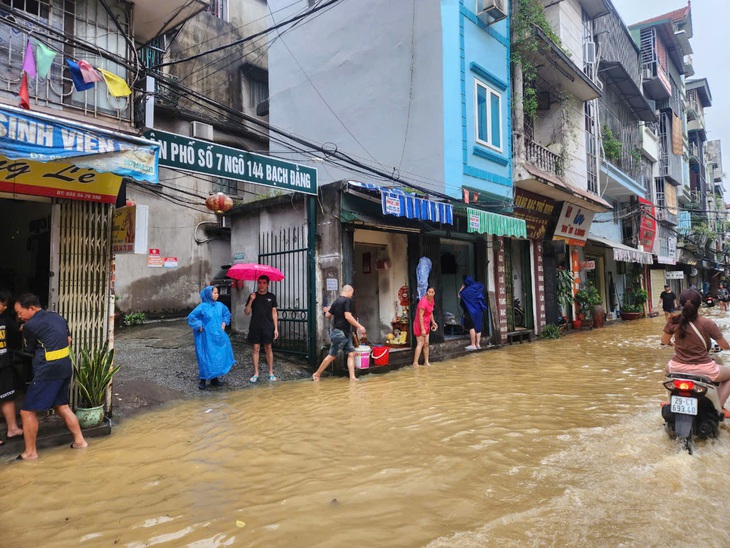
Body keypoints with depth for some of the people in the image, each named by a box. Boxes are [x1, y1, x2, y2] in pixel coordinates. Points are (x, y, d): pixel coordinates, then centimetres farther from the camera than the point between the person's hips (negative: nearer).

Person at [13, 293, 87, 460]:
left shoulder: (31, 325, -12)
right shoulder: (57, 317, 11)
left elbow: (28, 350, 3)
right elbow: (68, 340, 19)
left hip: (47, 372, -9)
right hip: (65, 368, 9)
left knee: (27, 411, 4)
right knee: (62, 406, 20)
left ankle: (30, 452, 12)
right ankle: (79, 441, 24)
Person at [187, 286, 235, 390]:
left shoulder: (220, 305, 1)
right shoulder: (202, 307, -13)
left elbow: (227, 314, 19)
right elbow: (191, 317, -10)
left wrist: (224, 323, 7)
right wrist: (200, 327, -10)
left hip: (218, 336, 5)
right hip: (207, 337, -5)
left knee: (218, 357, 10)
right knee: (206, 358, 0)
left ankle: (214, 378, 24)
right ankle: (202, 380, 13)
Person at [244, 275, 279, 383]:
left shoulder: (271, 297, 3)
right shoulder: (252, 296, 4)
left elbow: (274, 313, 4)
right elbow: (247, 312, 1)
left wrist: (276, 328, -1)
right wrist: (251, 301, -14)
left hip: (268, 327, 0)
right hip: (255, 327, 1)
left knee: (268, 348, 4)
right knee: (256, 348, 3)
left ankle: (271, 372, 12)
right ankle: (256, 373, 10)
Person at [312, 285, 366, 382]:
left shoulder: (336, 301, 12)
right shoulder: (348, 300, -13)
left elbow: (327, 315, 15)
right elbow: (348, 316, -22)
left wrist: (328, 310, 38)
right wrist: (359, 326, -19)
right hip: (340, 333, -9)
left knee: (351, 353, 6)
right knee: (332, 355, -1)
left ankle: (352, 377, 2)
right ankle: (317, 374, 10)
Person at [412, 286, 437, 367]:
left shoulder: (432, 300, 4)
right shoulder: (423, 302, -23)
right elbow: (420, 316, -25)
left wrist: (433, 322, 11)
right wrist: (422, 329, -26)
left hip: (427, 324, 9)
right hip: (420, 324, -8)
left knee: (426, 343, 12)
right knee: (420, 343, -10)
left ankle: (426, 362, 20)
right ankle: (415, 363, -8)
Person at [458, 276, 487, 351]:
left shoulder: (466, 290, -13)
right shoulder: (477, 287, 6)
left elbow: (459, 296, -6)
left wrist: (461, 288, 4)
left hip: (470, 311, -7)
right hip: (478, 310, 7)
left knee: (471, 327, -5)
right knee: (478, 326, 8)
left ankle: (473, 345, -6)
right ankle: (478, 344, 10)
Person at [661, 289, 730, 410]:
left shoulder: (674, 321, -7)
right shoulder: (707, 323, -14)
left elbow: (664, 341, 8)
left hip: (678, 368, 3)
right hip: (703, 370, -3)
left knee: (668, 367, 38)